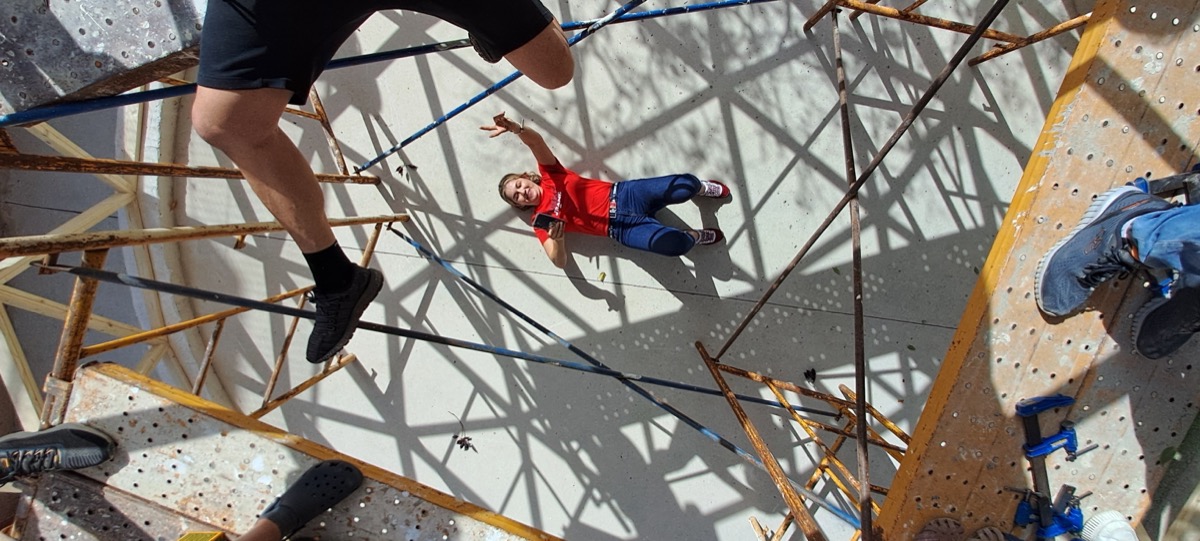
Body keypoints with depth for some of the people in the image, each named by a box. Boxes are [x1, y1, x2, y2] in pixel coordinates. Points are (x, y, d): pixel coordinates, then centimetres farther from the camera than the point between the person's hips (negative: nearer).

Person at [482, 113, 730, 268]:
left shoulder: (549, 176, 7)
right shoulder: (541, 222, 3)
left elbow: (536, 141, -13)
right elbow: (560, 262, -10)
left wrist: (514, 127, -37)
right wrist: (556, 239, -34)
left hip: (624, 195, 2)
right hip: (621, 229, -2)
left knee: (685, 185, -23)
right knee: (675, 244, -32)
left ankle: (700, 188, 16)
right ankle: (695, 236, 5)